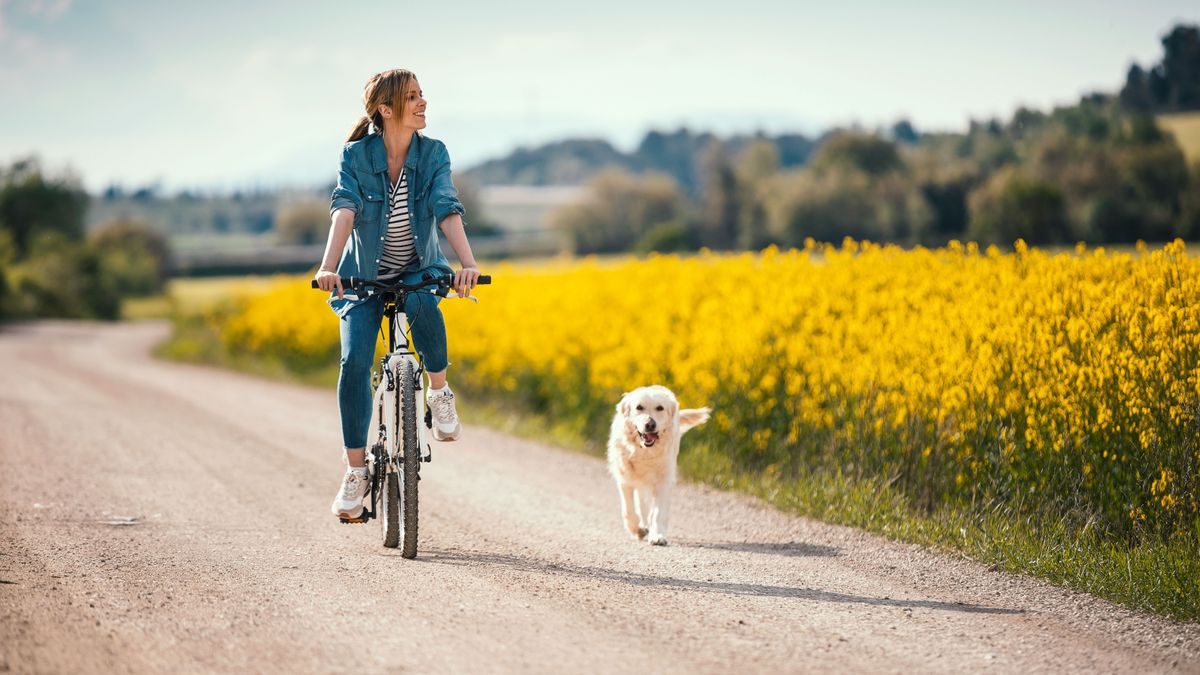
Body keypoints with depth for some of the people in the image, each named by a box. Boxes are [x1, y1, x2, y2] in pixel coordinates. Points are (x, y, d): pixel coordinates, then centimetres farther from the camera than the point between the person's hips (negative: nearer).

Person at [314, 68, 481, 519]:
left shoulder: (433, 153, -9)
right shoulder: (356, 155, -12)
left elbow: (448, 210, -21)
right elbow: (344, 211, -25)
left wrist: (468, 263, -38)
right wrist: (328, 267, -42)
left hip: (419, 271, 0)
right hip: (364, 276, 0)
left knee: (423, 304, -36)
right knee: (354, 360, -19)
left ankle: (439, 394, -12)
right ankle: (356, 471, -7)